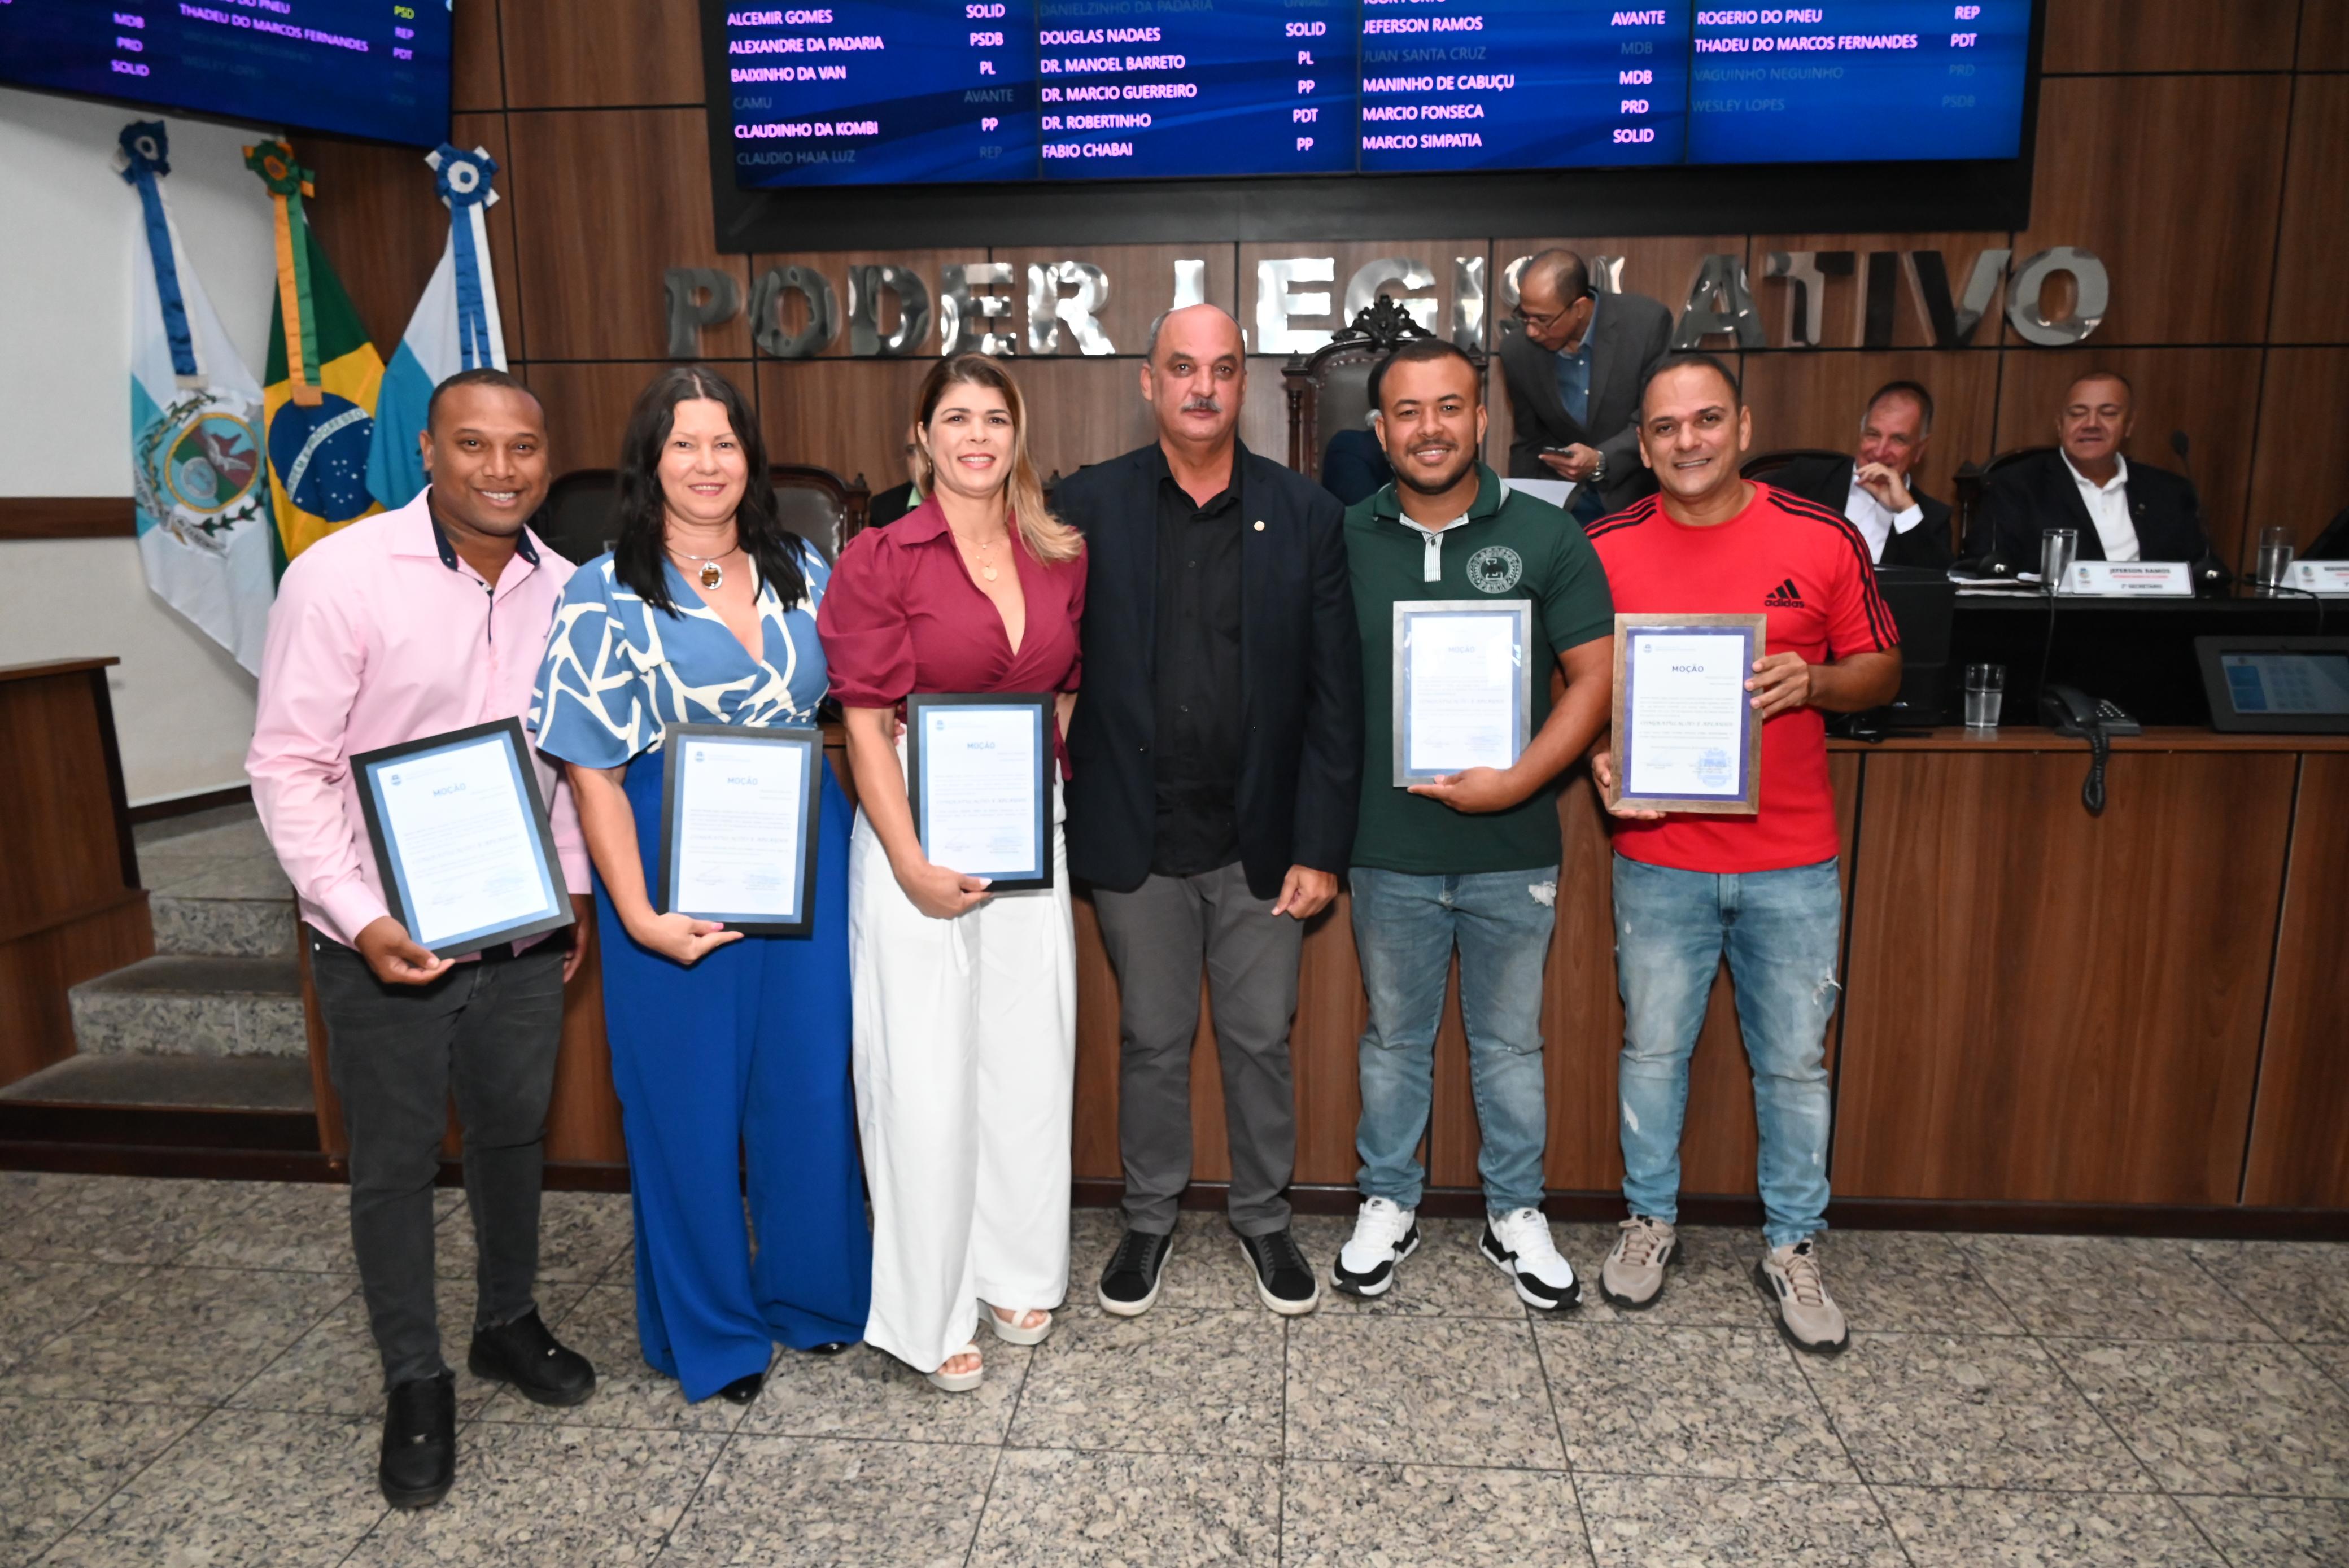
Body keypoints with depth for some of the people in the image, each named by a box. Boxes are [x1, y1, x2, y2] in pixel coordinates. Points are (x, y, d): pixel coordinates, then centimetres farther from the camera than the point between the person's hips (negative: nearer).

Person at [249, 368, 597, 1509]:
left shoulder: (558, 587, 1)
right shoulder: (342, 576, -14)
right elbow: (289, 767, -13)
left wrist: (577, 885, 8)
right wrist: (361, 919, -19)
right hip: (385, 941, -4)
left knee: (513, 1134, 19)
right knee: (394, 1163, 10)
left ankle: (509, 1322, 41)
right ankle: (414, 1383, 29)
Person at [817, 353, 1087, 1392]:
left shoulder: (1061, 558, 6)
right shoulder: (879, 559, -7)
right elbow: (864, 724, -10)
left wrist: (1056, 808, 5)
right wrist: (912, 866, -15)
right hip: (915, 838, -4)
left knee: (1030, 1059, 12)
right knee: (924, 1073, 3)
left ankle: (1018, 1271, 32)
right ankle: (932, 1313, 20)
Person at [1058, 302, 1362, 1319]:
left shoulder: (1306, 516, -1)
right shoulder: (1089, 506, -2)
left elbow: (1335, 693, -3)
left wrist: (1319, 847, -6)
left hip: (1262, 842, 1)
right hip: (1137, 842, 0)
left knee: (1260, 1041, 13)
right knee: (1152, 1041, 14)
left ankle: (1263, 1216, 36)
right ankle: (1149, 1218, 35)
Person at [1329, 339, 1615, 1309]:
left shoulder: (1545, 537, -3)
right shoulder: (1346, 542, 0)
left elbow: (1595, 676, -5)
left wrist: (1514, 782, -16)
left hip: (1513, 849, 0)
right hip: (1390, 849, 1)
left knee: (1510, 1042, 14)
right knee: (1394, 1037, 15)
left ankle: (1516, 1217, 32)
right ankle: (1388, 1204, 33)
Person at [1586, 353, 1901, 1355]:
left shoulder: (1823, 540, -2)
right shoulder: (1605, 549, -1)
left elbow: (1881, 670, 5)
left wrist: (1814, 682, -16)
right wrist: (1600, 758, -12)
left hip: (1790, 859, 0)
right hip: (1659, 855, 0)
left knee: (1795, 1061, 11)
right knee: (1653, 1047, 13)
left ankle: (1792, 1246, 29)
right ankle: (1650, 1219, 34)